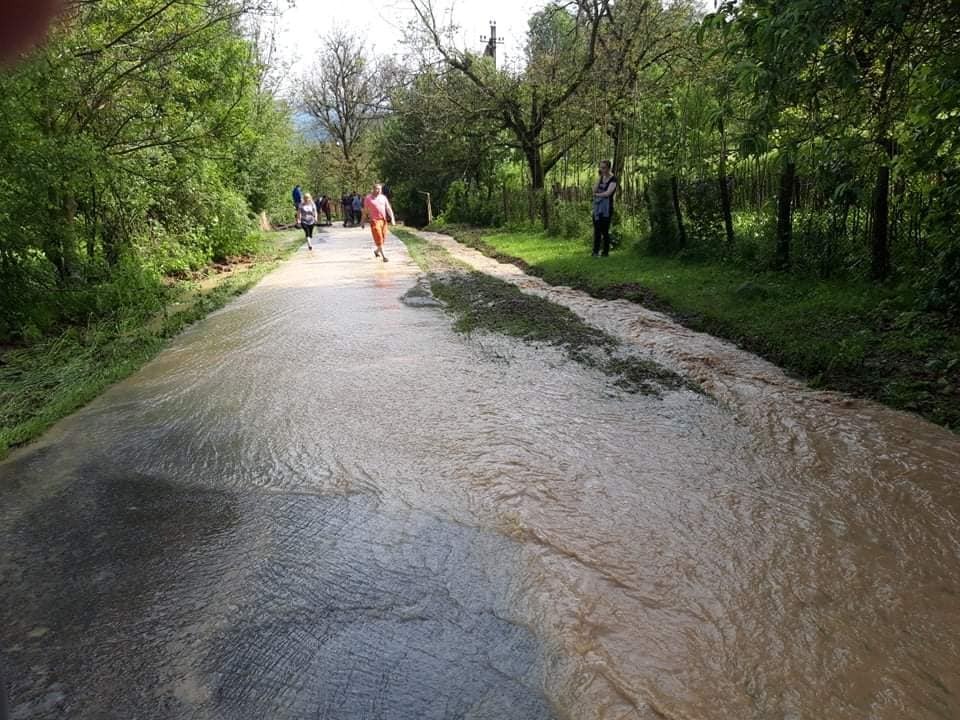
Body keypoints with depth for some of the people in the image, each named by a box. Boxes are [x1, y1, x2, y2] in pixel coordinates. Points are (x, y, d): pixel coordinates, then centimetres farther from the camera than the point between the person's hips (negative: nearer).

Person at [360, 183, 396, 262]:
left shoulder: (383, 197, 10)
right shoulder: (368, 198, 1)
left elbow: (388, 208, 5)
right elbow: (365, 211, 5)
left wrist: (392, 218, -7)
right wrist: (362, 222, 6)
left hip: (383, 220, 4)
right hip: (374, 220, -4)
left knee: (383, 238, 10)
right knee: (378, 238, -11)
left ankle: (376, 251, 36)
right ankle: (383, 256, -12)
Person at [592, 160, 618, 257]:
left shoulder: (613, 179, -6)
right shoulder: (601, 178, 14)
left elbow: (608, 193, -17)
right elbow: (594, 190, 3)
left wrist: (597, 194, -3)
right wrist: (600, 177, -2)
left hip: (607, 207, -6)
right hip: (597, 206, 6)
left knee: (605, 230, -4)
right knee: (597, 230, 4)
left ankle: (605, 252, 5)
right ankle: (596, 251, 8)